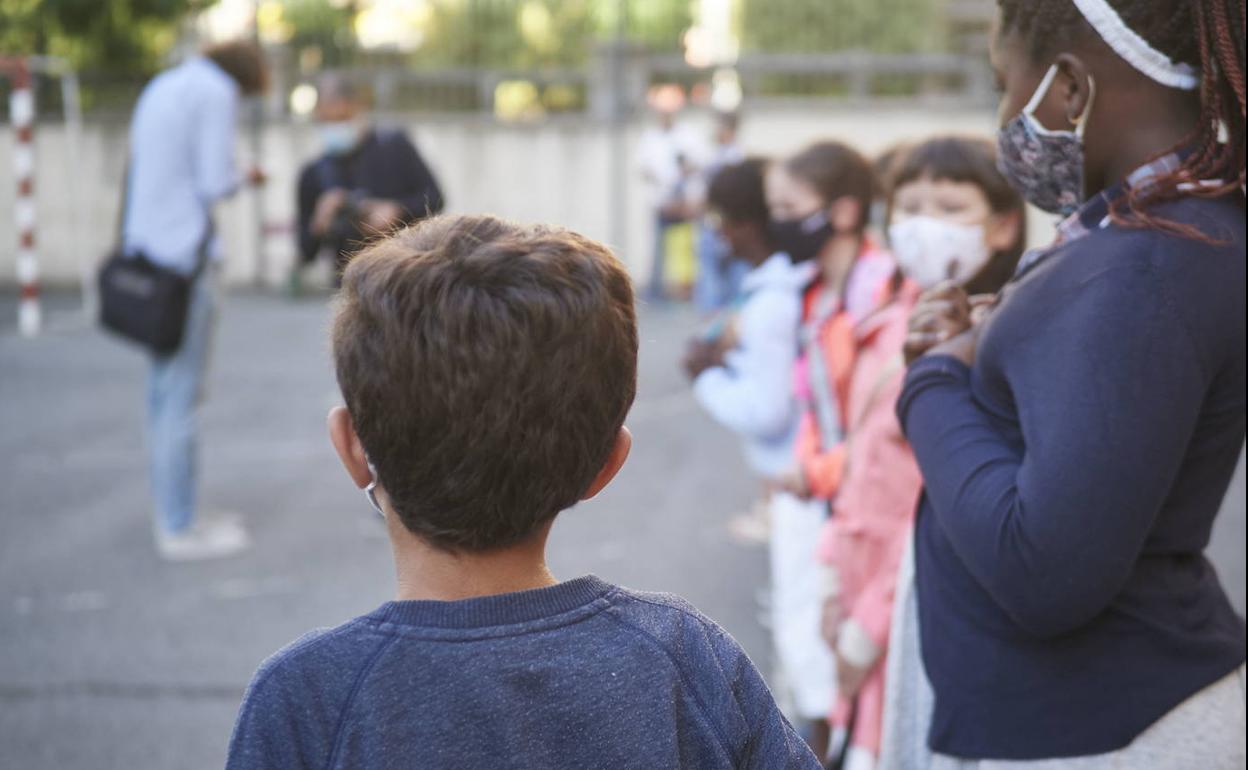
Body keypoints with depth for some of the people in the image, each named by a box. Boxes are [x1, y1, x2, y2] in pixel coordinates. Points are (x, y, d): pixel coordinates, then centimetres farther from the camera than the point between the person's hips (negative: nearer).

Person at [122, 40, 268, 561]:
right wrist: (242, 177, 8)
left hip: (146, 245, 9)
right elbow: (215, 183, -14)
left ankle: (171, 516, 21)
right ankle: (179, 528, 1)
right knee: (182, 394, -4)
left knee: (164, 391, 13)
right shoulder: (215, 93, -8)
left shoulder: (161, 87, 19)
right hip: (183, 254, -9)